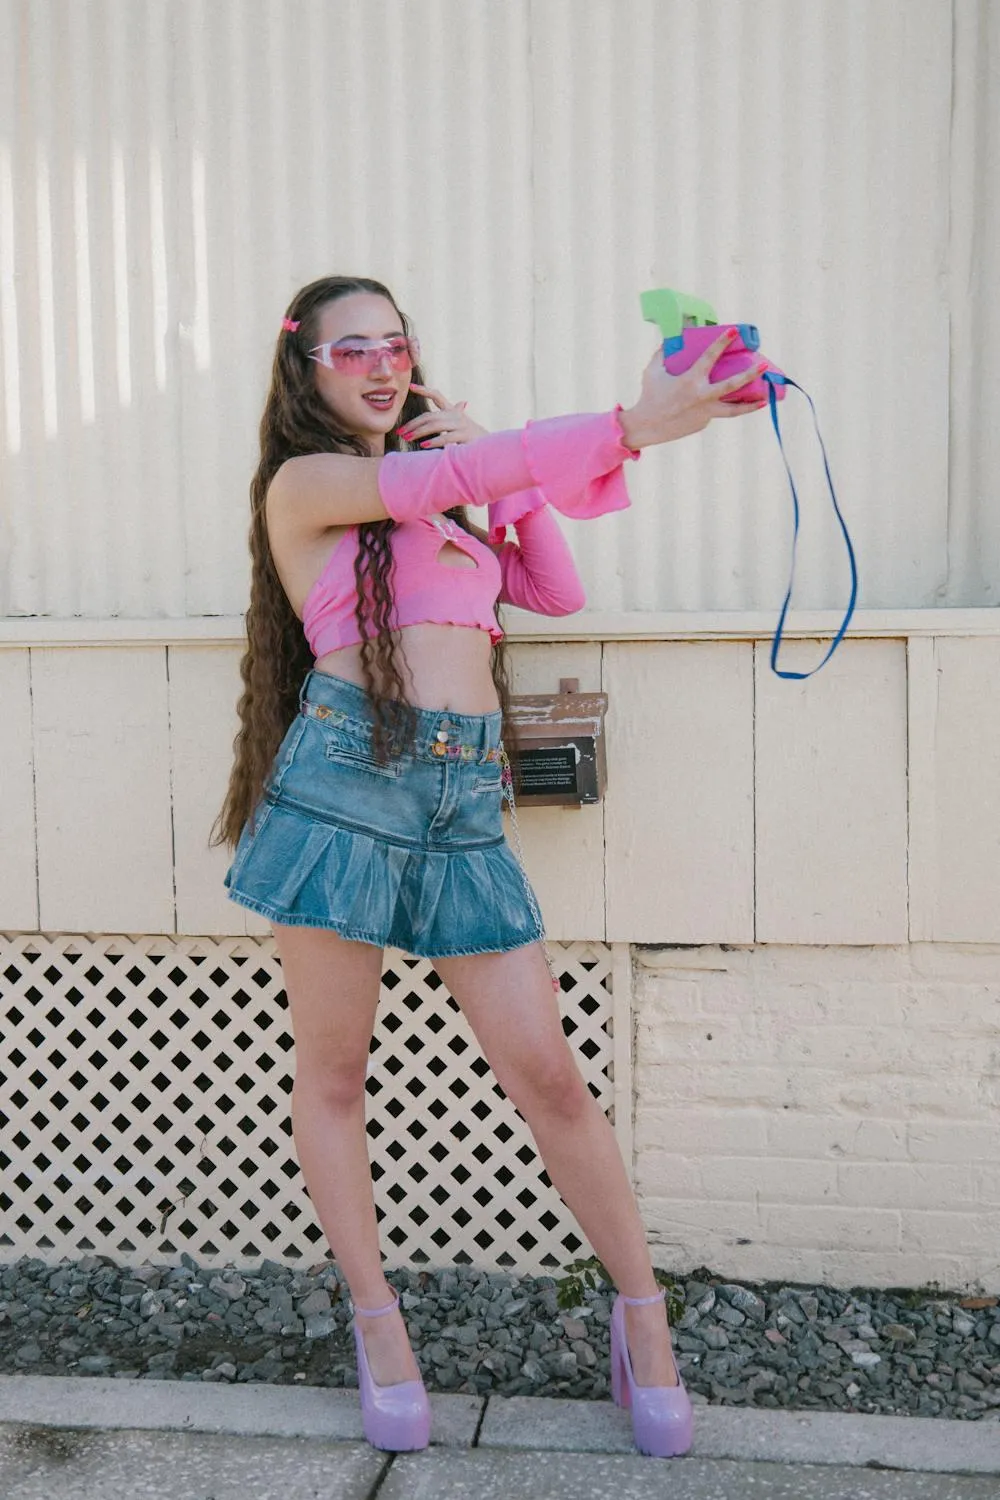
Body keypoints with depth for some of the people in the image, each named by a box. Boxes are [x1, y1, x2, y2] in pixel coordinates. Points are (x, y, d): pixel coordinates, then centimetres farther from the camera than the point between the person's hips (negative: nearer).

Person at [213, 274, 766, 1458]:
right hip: (347, 774, -4)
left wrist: (498, 469, 9)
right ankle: (378, 1324, 25)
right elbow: (445, 477, -13)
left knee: (546, 1073, 2)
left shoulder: (434, 489, 23)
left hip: (466, 801, 4)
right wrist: (629, 427, -21)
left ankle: (643, 1316, 18)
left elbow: (558, 591, 19)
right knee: (333, 1072, 6)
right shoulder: (304, 482, 4)